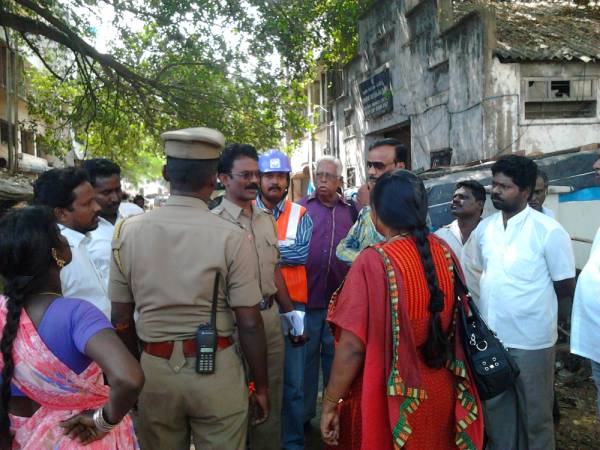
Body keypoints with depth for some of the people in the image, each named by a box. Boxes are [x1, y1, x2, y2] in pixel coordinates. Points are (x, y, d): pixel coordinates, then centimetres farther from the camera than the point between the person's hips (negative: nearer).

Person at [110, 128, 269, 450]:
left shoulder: (128, 231, -5)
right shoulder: (232, 237, -14)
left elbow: (121, 319, 1)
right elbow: (249, 323, -12)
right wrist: (261, 386, 1)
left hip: (154, 370, 3)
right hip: (216, 371, -3)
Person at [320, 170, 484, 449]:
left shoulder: (374, 262, -22)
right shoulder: (443, 251, -4)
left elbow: (352, 347, -22)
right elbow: (450, 319, 8)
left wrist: (330, 404, -11)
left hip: (388, 398, -5)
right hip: (440, 391, 6)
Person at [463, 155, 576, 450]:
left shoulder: (549, 231, -14)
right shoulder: (484, 228, 3)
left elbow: (566, 288, -8)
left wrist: (528, 296, -1)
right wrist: (498, 296, 3)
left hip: (531, 340, -5)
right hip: (490, 337, 5)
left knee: (535, 414, 11)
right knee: (496, 408, 19)